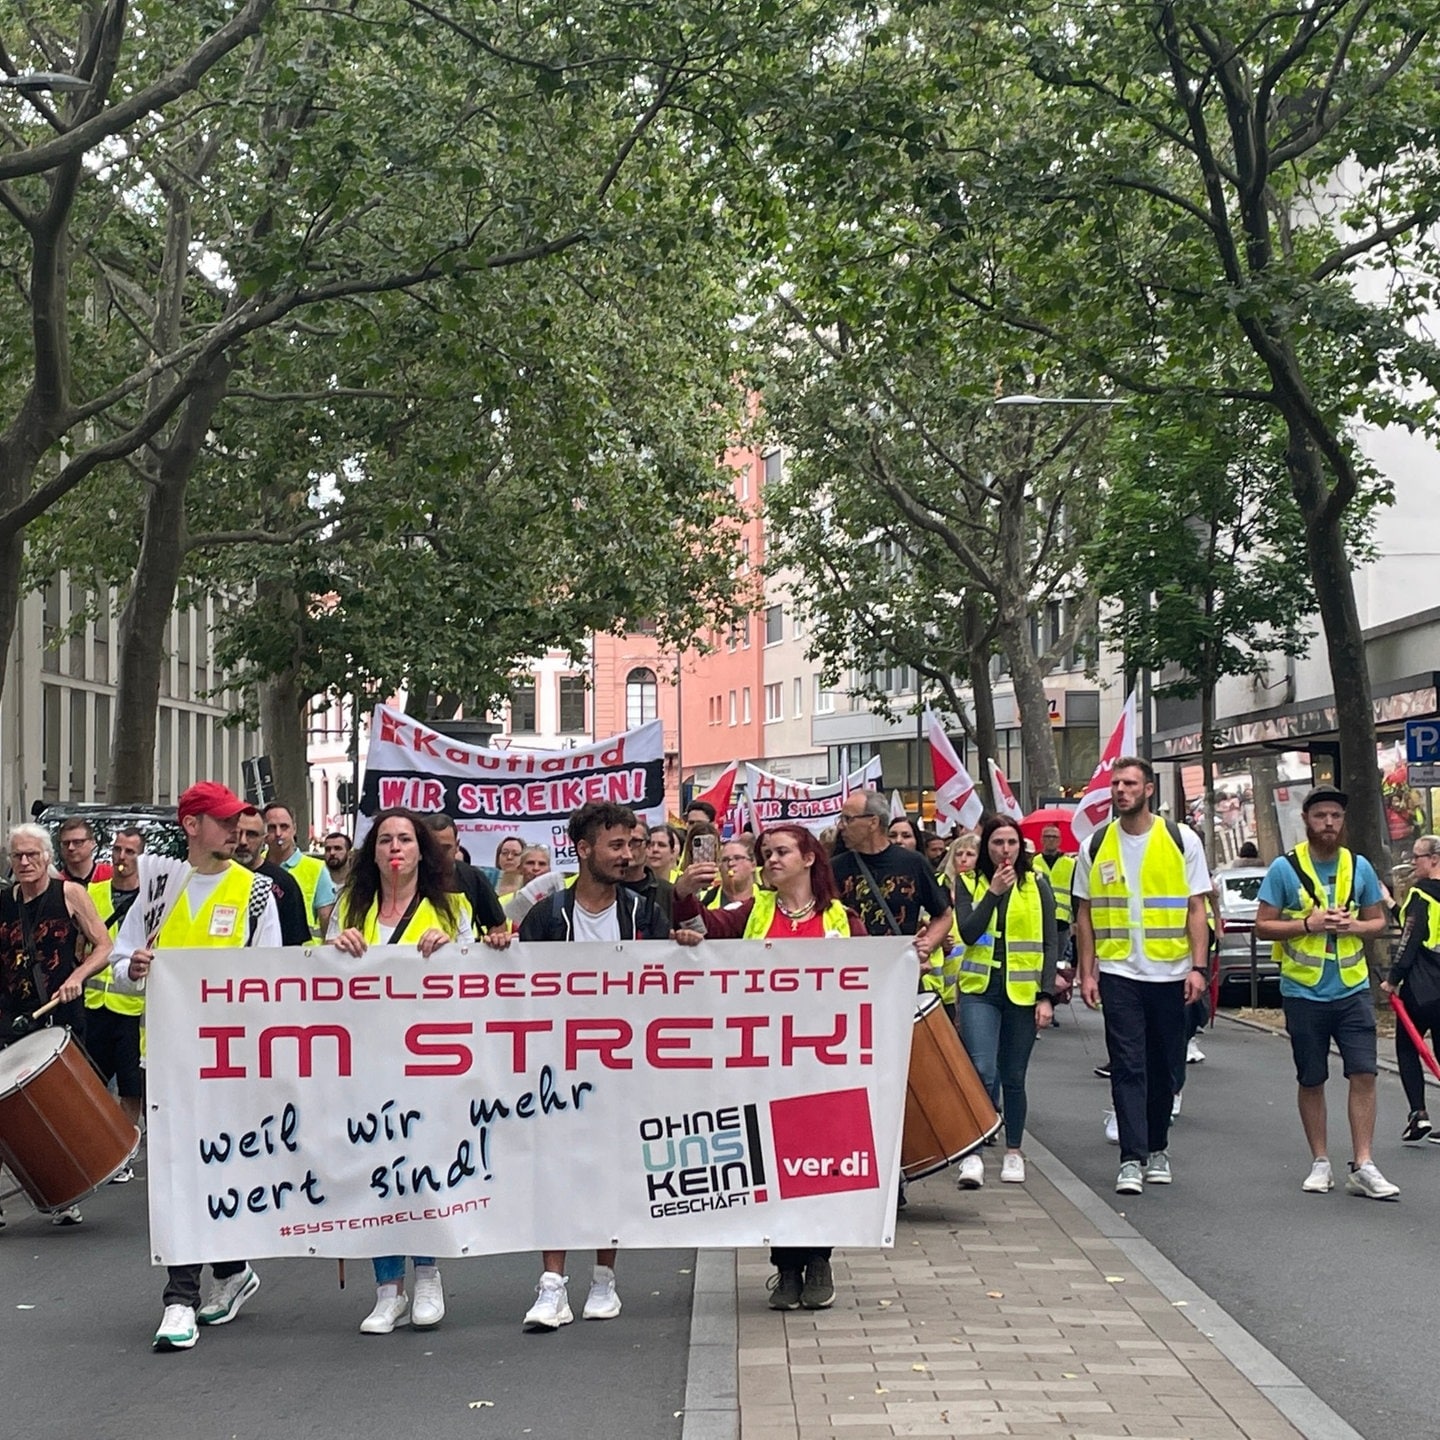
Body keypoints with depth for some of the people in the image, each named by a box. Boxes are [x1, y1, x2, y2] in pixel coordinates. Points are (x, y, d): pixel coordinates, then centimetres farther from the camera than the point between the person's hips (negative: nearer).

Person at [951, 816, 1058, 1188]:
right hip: (979, 989, -1)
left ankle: (1013, 1151, 22)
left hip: (1023, 990, 1)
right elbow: (968, 933, -8)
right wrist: (994, 891, -14)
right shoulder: (968, 884, 5)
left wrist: (1047, 995, -4)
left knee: (1013, 1076, 9)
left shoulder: (1037, 885, 5)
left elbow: (1050, 944, 4)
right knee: (983, 1071, -15)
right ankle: (972, 1153, -12)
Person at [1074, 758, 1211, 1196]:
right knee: (1128, 1067, -5)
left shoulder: (1182, 840, 1)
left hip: (1170, 974, 0)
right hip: (1119, 974, 0)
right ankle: (1132, 1160, -5)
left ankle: (1157, 1149, 25)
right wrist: (1086, 972, 1)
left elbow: (1196, 908, 1)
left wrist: (1197, 967, -7)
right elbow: (1085, 914, 8)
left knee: (1164, 1068, 10)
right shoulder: (1095, 845, 4)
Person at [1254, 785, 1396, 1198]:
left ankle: (1362, 1166, -1)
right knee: (1311, 1082, 8)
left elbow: (1378, 920, 13)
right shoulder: (1284, 868, -3)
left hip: (1353, 989, 2)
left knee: (1364, 1074, -6)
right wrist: (1308, 923, -17)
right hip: (1303, 993, -2)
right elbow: (1263, 926, -3)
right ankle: (1320, 1163, 19)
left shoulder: (1359, 866, 6)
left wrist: (1355, 925, -9)